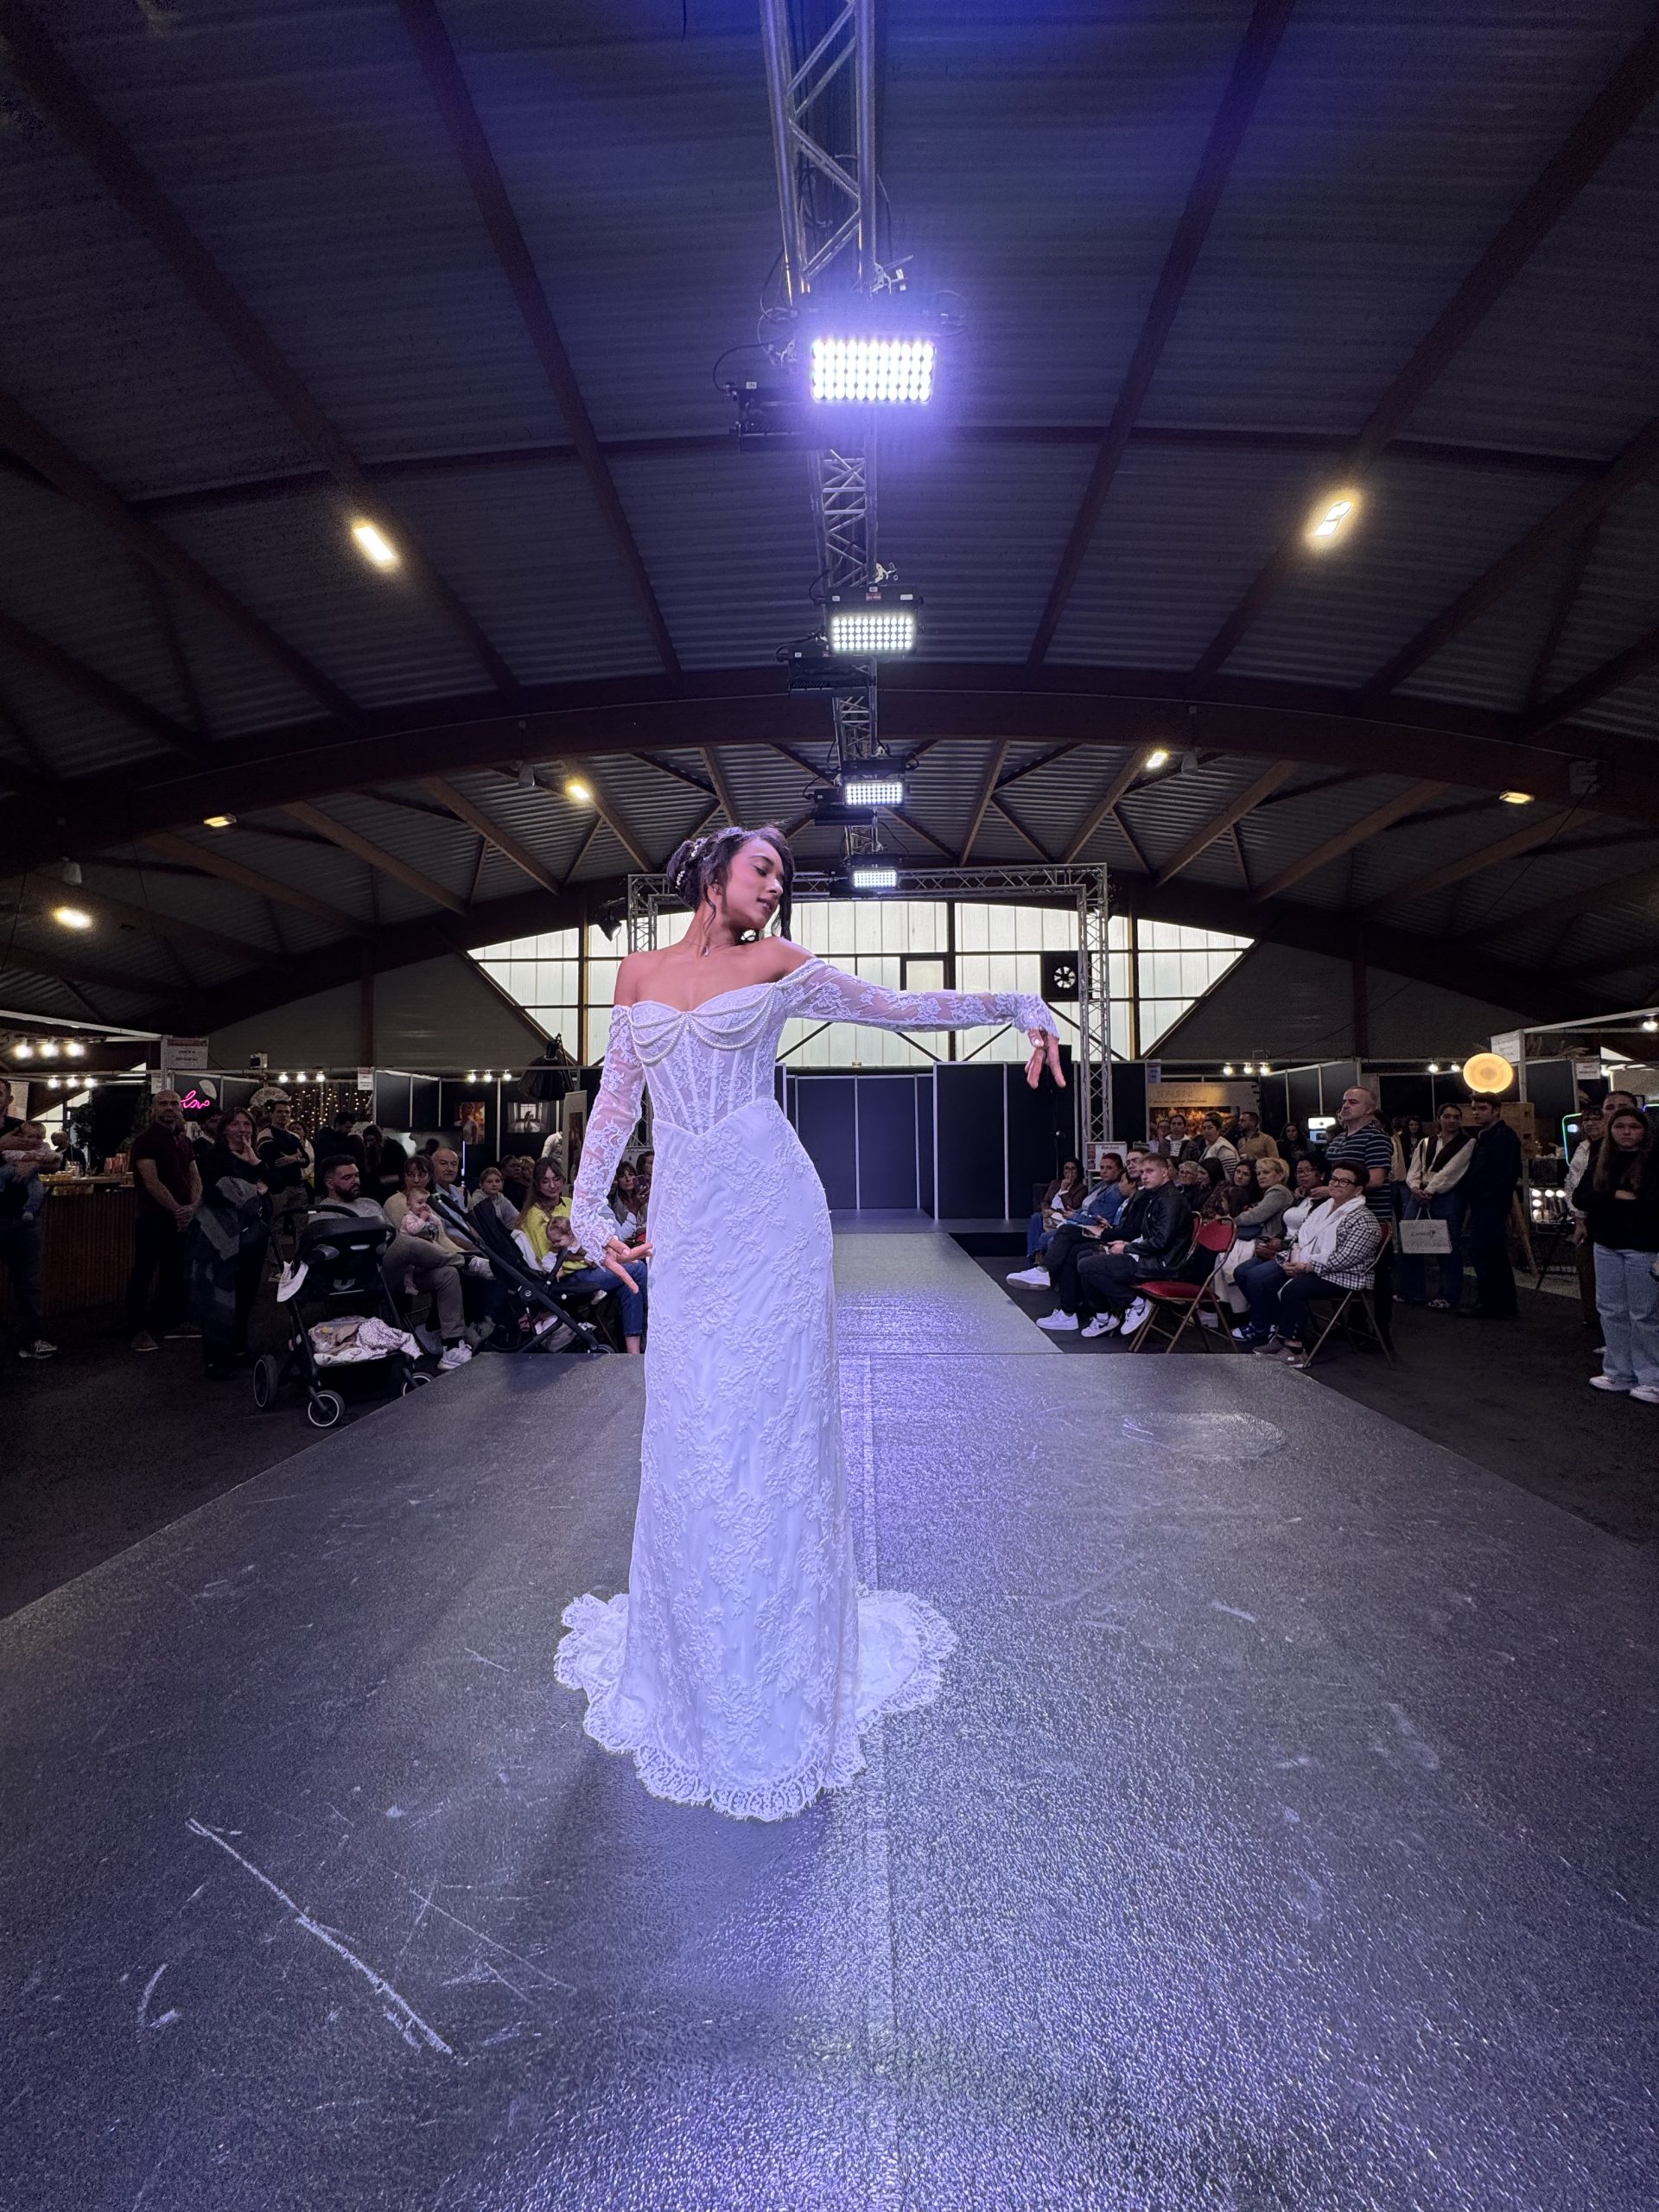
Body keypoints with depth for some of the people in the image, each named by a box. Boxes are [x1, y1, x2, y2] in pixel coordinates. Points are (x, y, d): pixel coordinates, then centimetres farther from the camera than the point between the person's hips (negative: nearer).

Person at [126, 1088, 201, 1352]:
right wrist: (177, 1209, -18)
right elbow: (152, 1181, -16)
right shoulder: (145, 1140, -8)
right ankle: (139, 1330, 3)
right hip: (153, 1218, -7)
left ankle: (171, 1320, 25)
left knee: (175, 1271, 14)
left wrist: (193, 1206, -9)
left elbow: (195, 1177, 8)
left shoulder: (185, 1141, 14)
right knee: (144, 1273, -2)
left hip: (182, 1218, 7)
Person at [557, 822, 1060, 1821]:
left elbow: (902, 1006, 6)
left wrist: (1020, 1006, 1)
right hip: (685, 1215, 2)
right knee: (688, 1427, 6)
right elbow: (617, 1097, 14)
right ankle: (693, 1660, 27)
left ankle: (778, 1672, 19)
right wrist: (589, 1205, 9)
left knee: (769, 1418, 1)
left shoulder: (777, 964, 6)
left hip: (767, 1211, -2)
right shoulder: (639, 973, 13)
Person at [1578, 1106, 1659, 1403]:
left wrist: (1606, 1202, -12)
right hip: (1606, 1245, 6)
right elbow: (1584, 1196, 5)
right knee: (1611, 1311, 10)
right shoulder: (1603, 1159, 9)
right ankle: (1619, 1374, 21)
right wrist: (1618, 1196, -11)